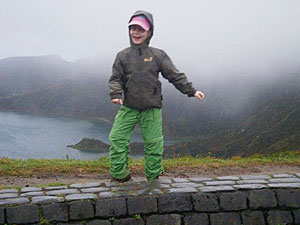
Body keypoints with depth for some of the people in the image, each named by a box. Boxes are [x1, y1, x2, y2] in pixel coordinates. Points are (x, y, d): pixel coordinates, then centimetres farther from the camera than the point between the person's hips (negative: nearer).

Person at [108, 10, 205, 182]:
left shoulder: (158, 55, 1)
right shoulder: (123, 56, 5)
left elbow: (175, 75, 3)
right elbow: (116, 78, 4)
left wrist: (192, 91, -3)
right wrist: (116, 94, -15)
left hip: (152, 109, -1)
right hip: (128, 108, 1)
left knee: (154, 142, 4)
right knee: (117, 138, -3)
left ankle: (154, 176, 20)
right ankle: (120, 175, 9)